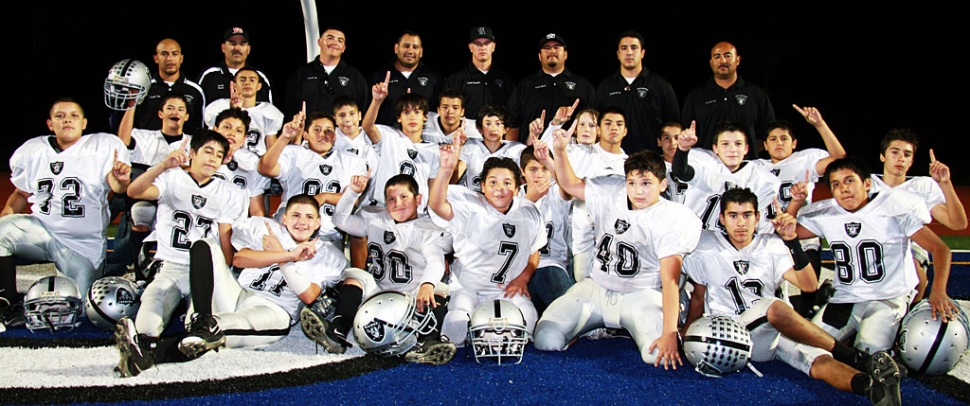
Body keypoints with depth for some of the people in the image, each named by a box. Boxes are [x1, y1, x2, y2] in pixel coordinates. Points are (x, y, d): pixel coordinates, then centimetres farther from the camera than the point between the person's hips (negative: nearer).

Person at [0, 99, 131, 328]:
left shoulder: (104, 146, -7)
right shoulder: (31, 151, 6)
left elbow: (117, 187, -19)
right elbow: (21, 194, 15)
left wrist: (121, 178, -44)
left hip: (84, 245, -3)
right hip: (42, 230, 3)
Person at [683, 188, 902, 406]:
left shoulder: (772, 246, 10)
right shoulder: (706, 247, 7)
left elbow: (809, 285, -2)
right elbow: (699, 297, 17)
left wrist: (792, 241, -12)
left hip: (779, 332, 3)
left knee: (817, 361, -30)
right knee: (774, 306, -34)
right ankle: (858, 359, -31)